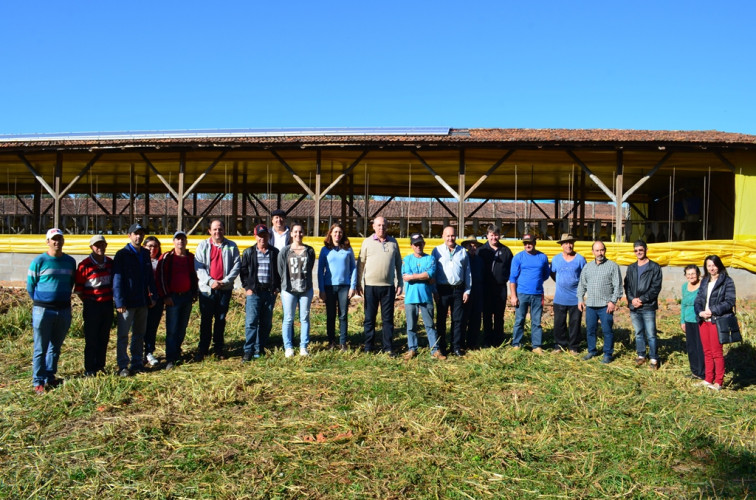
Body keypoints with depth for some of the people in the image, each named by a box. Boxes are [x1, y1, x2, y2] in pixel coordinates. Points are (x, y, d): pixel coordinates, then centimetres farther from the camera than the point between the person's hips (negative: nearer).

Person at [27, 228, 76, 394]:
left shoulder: (70, 261, 7)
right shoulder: (39, 261, -4)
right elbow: (30, 285, 2)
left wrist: (64, 298, 11)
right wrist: (39, 302, 5)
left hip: (64, 310, 4)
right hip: (43, 310, -4)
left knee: (56, 347, 12)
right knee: (41, 349, 1)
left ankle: (50, 378, 24)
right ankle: (38, 382, 8)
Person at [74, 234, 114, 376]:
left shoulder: (110, 263, 6)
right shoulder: (85, 265, -10)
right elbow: (78, 287, -5)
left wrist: (111, 298, 11)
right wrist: (87, 301, -3)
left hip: (108, 305, 5)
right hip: (92, 306, -5)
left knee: (104, 338, 11)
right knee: (91, 339, 1)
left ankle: (100, 366, 22)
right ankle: (89, 369, 10)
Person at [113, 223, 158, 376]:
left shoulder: (145, 254, 11)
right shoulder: (122, 255, -7)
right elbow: (117, 279, -11)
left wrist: (153, 296, 8)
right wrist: (119, 302, -16)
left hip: (143, 301, 6)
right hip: (127, 303, -6)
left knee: (139, 334, 13)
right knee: (123, 335, 1)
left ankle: (137, 363, 22)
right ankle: (123, 366, 6)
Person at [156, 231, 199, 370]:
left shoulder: (191, 258, 9)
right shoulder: (167, 257, -3)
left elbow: (195, 276, 18)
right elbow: (160, 277, -4)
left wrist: (195, 293, 12)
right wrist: (165, 296, -8)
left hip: (187, 296, 4)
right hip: (173, 297, -4)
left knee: (182, 328, 11)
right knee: (172, 330, -7)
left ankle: (177, 352, 26)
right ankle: (170, 360, -5)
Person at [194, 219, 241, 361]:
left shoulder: (231, 246, 5)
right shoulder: (203, 245, 4)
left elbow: (237, 265, 1)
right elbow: (198, 266, -2)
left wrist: (225, 281, -10)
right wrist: (210, 281, -14)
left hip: (225, 289, 1)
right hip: (206, 288, -1)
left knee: (221, 319, 8)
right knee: (206, 320, 4)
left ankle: (219, 348, 19)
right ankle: (202, 349, 14)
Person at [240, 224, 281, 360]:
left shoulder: (275, 252, 7)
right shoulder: (249, 252, 6)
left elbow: (279, 271, 11)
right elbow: (243, 271, 8)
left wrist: (277, 288, 2)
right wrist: (247, 287, -2)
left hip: (270, 292, 2)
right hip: (254, 291, -2)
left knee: (266, 323, 7)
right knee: (251, 322, -9)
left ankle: (260, 349, 19)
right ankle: (248, 351, -7)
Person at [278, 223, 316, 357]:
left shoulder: (309, 250, 6)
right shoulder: (285, 251, 1)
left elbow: (310, 268, 10)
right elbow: (281, 270, 4)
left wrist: (304, 280, 6)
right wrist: (286, 283, 4)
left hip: (306, 289, 2)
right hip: (289, 290, -1)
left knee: (305, 318, 6)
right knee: (288, 319, 2)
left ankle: (303, 347, 14)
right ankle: (288, 347, 11)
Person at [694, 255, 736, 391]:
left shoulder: (727, 281, -4)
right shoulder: (704, 282, 15)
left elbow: (729, 302, -11)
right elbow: (697, 300, 12)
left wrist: (712, 311, -17)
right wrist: (700, 312, -7)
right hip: (703, 321, 6)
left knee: (716, 353, -2)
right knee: (707, 352, 12)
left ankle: (718, 382, 7)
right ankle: (708, 379, 20)